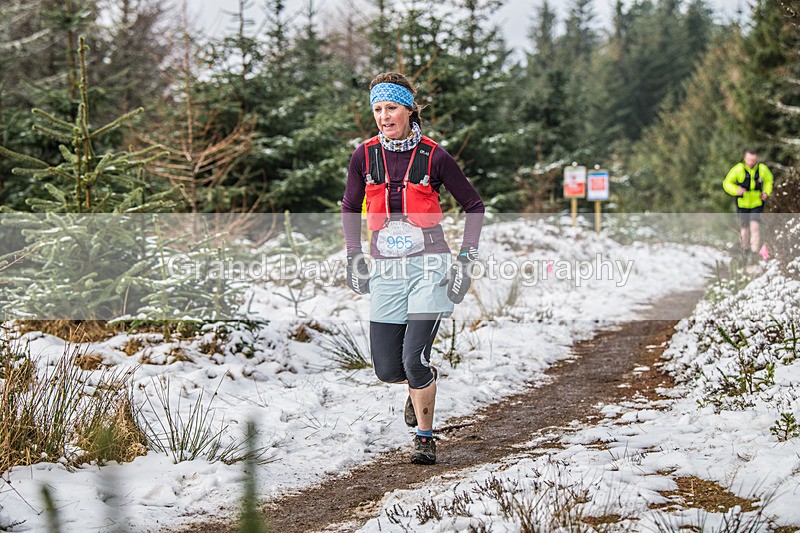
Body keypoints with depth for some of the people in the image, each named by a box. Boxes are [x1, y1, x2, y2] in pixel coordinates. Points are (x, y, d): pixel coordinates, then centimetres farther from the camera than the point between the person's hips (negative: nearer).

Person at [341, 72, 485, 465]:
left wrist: (465, 259, -3)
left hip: (429, 266, -3)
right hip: (385, 270, 3)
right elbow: (350, 208, 17)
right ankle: (419, 385, 38)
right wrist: (354, 257, 9)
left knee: (414, 359, -14)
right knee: (387, 369, 1)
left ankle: (425, 437, 8)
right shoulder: (364, 156, 1)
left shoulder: (433, 156, -6)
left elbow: (474, 206, 5)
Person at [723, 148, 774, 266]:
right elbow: (727, 183, -7)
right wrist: (736, 190, -26)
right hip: (742, 204, 0)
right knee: (744, 229, 10)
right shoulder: (738, 169, -16)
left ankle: (754, 253, -16)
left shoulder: (762, 169, -9)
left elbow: (769, 180, 13)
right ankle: (745, 251, 34)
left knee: (755, 226, -17)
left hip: (757, 204, 0)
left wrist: (766, 192, -3)